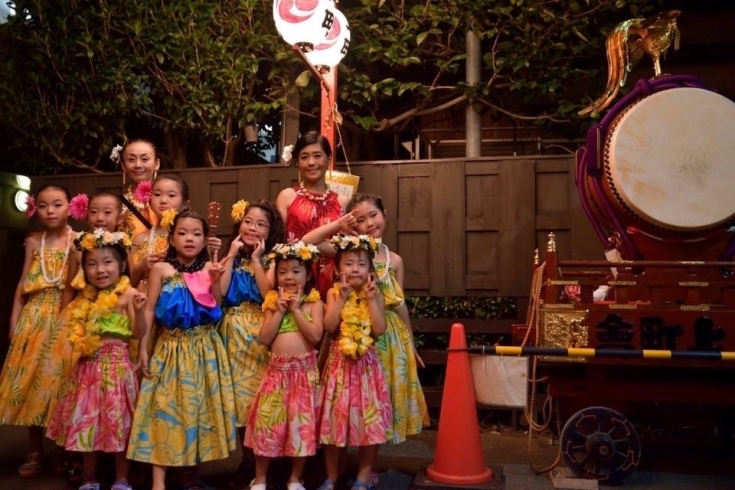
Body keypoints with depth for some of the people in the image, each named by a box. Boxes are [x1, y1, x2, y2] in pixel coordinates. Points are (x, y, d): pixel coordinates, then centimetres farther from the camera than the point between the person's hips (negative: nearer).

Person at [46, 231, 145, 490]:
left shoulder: (127, 294, -8)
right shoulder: (85, 297, 9)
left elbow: (138, 333, -13)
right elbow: (77, 333, 19)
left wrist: (139, 311, -27)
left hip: (116, 364, -6)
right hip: (88, 365, 6)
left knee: (118, 421, 3)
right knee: (86, 421, 12)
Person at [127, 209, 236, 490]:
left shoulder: (208, 268, 3)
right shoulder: (161, 269, -1)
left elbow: (217, 308, -1)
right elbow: (149, 310, -1)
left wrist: (215, 281, -14)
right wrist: (143, 347, -4)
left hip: (204, 349, 2)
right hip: (172, 347, -2)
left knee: (200, 406, 7)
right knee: (165, 407, 0)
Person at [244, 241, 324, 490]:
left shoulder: (313, 301, 0)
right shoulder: (273, 301, 6)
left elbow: (316, 335, -14)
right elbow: (264, 338, -3)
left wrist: (296, 309, -12)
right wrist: (280, 311, -8)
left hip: (304, 369, -2)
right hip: (277, 369, 2)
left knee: (302, 422, 4)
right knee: (266, 419, 3)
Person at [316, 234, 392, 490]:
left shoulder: (375, 294, 0)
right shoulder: (334, 293, 0)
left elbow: (379, 329, -11)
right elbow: (330, 326, -14)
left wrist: (371, 299, -14)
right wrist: (342, 298, -16)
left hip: (366, 363, 0)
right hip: (339, 363, 0)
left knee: (370, 420, 2)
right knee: (333, 419, 5)